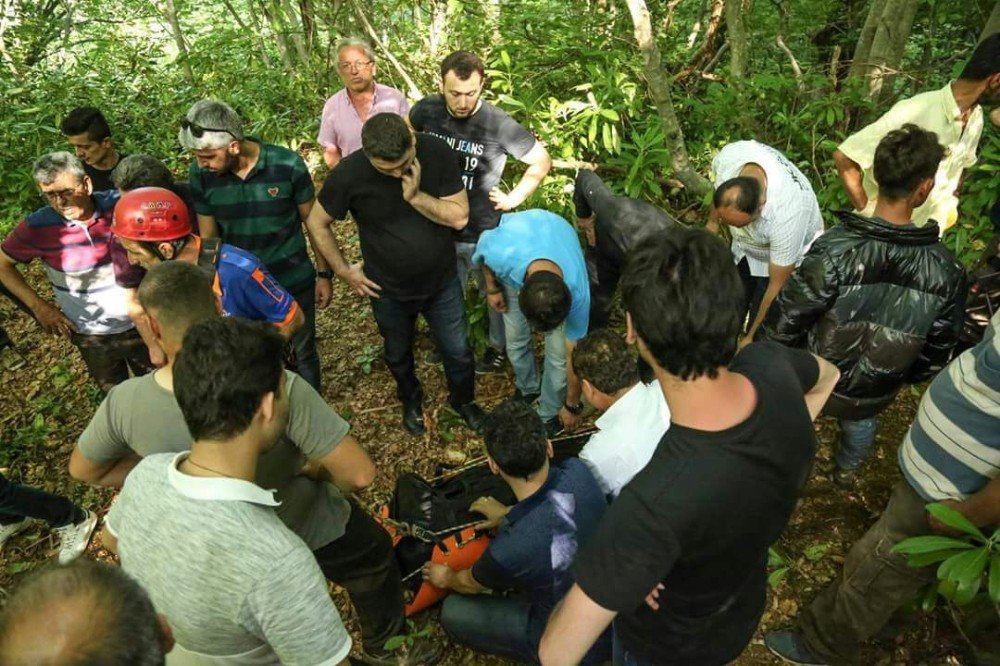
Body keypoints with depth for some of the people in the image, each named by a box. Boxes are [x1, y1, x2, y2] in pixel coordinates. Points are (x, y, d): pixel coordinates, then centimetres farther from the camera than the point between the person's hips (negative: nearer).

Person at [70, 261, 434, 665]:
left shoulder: (125, 402, -26)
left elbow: (83, 471, -4)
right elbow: (359, 475, -37)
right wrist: (318, 470, -16)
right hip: (311, 532, -3)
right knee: (374, 562, 28)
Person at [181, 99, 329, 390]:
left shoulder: (287, 165, -19)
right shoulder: (201, 174, -11)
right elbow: (208, 235, 0)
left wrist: (324, 274, -2)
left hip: (294, 282, -2)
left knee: (303, 355, 15)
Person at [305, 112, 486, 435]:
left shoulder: (437, 152, -21)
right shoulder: (349, 174, -25)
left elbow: (459, 216, -18)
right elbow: (317, 223, -10)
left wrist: (415, 196, -31)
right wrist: (343, 271, -8)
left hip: (442, 282, 1)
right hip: (388, 290, 0)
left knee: (458, 352, 16)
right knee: (398, 355, 23)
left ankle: (463, 399, 48)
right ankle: (411, 400, 55)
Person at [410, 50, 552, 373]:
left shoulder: (499, 124, -22)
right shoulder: (426, 110, -12)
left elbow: (542, 161, -8)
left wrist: (513, 198, -10)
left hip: (483, 233, -3)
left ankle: (499, 346, 43)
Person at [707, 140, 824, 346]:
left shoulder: (787, 214, -44)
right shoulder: (729, 156, -33)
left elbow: (777, 285, -29)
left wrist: (751, 338, -21)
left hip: (789, 260, -5)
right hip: (745, 251, 5)